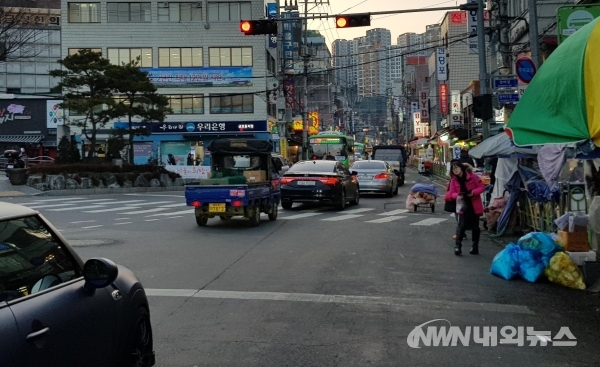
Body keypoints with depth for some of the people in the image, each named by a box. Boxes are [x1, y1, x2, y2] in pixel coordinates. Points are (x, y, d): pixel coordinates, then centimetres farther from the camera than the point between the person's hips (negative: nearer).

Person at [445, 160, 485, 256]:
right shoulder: (454, 180, 0)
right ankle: (457, 246, -8)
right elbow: (451, 193, -1)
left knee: (475, 227, 10)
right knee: (461, 225, -12)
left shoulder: (472, 176, -9)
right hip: (463, 206, 1)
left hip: (474, 205, -1)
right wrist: (457, 195, -24)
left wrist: (473, 192, -23)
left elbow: (482, 187, -7)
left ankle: (475, 247, 21)